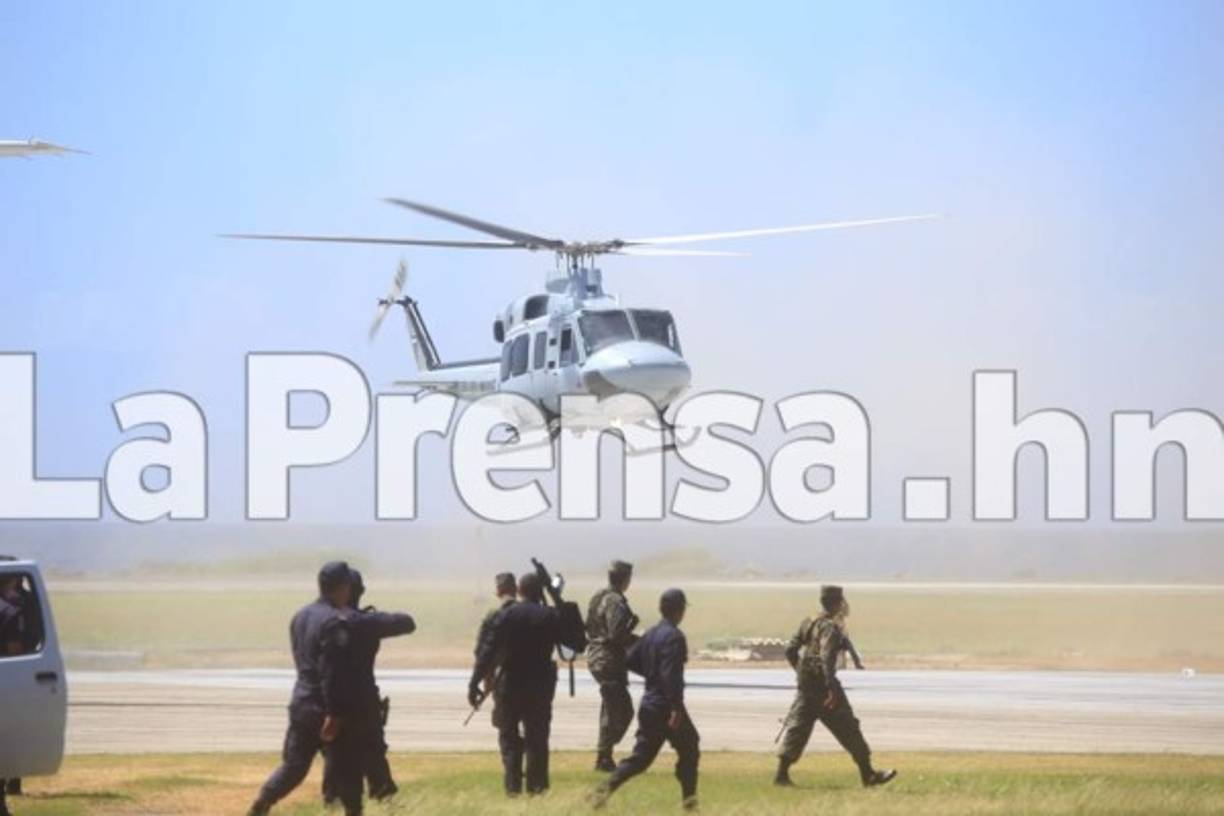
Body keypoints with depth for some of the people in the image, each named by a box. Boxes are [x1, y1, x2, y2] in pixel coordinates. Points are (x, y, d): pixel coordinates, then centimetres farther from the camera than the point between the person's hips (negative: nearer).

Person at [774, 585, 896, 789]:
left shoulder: (808, 623, 12)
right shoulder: (830, 627, -13)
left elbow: (790, 651, 15)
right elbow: (827, 657, -24)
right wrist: (832, 688, -28)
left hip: (805, 687, 8)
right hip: (822, 686, -8)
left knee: (797, 728, 8)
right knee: (848, 729, -1)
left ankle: (782, 773, 2)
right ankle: (868, 774, 3)